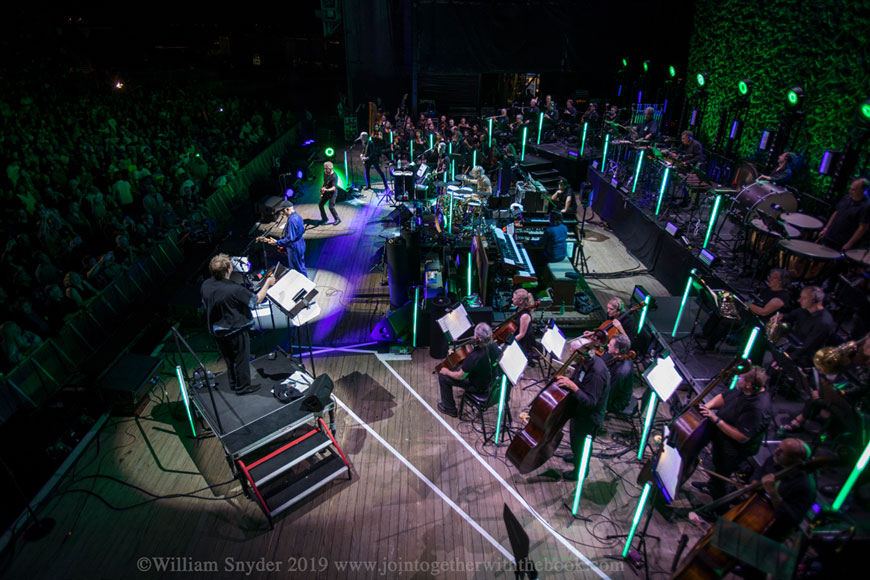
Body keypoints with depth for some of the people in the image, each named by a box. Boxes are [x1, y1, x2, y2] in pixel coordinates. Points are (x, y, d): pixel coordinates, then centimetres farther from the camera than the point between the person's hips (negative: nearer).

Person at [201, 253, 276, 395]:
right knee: (241, 359, 14)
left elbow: (205, 305, 6)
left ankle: (233, 384, 41)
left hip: (217, 331, 7)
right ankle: (243, 387, 28)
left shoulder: (205, 285, -11)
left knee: (228, 358, 24)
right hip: (235, 330, -7)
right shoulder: (235, 290, -31)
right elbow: (257, 299, -18)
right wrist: (267, 284, -5)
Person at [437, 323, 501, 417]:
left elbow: (460, 376, -23)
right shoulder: (494, 346, -18)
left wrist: (447, 372, -5)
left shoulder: (473, 357, -38)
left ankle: (449, 408, 18)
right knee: (462, 366, 29)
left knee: (443, 377, 1)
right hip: (490, 381, 7)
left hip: (478, 388, -7)